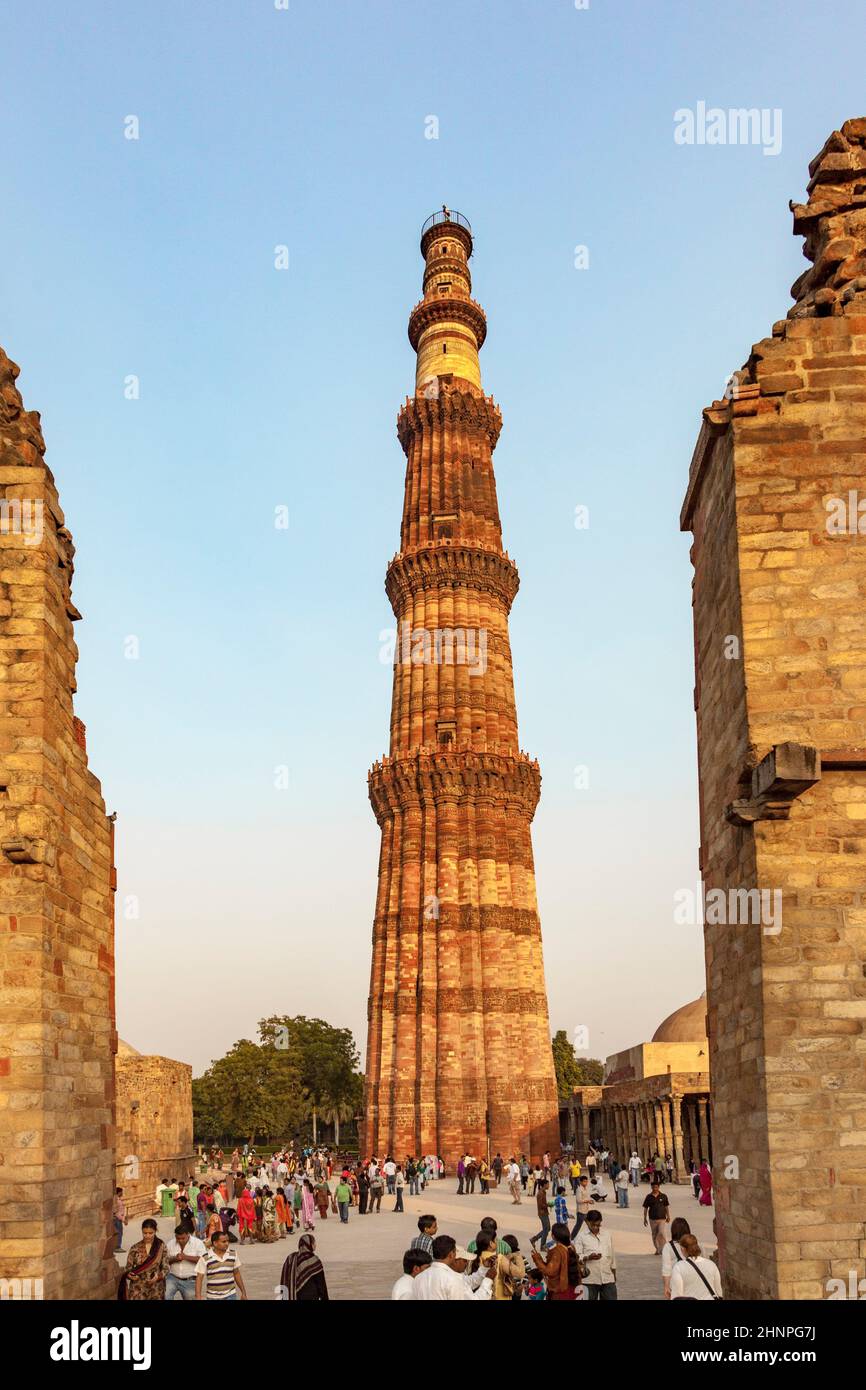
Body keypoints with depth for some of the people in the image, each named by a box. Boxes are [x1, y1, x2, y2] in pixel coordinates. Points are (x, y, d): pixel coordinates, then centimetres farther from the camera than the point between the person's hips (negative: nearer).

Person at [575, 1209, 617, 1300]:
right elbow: (577, 1257, -8)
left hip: (608, 1278, 3)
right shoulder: (581, 1237, -2)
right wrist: (589, 1257, -24)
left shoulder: (607, 1235, 10)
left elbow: (612, 1256, 17)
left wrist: (614, 1274, 18)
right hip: (590, 1279, -3)